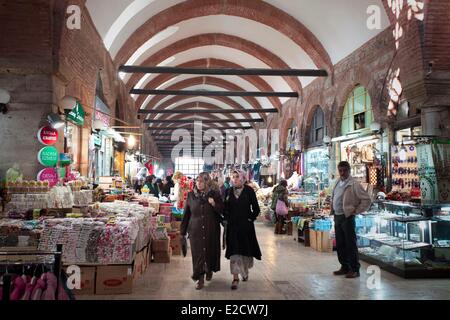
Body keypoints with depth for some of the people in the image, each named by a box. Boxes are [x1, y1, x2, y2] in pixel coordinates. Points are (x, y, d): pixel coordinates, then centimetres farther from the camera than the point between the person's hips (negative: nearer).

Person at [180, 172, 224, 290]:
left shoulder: (214, 194, -2)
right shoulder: (191, 195, 1)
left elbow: (222, 210, 1)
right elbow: (186, 213, 6)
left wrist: (214, 204, -19)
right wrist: (183, 230, 6)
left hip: (211, 230, 0)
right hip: (195, 230, 0)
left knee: (210, 250, 12)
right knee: (197, 253, -2)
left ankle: (209, 270, 39)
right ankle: (200, 278, 7)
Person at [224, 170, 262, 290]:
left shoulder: (249, 191, -3)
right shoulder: (228, 191, 4)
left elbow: (256, 209, -1)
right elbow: (224, 208, 10)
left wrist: (251, 218, -8)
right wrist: (227, 219, -1)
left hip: (246, 226, -1)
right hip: (232, 226, 1)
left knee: (246, 249, 12)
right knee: (234, 251, -4)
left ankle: (245, 271, 37)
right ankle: (235, 278, 0)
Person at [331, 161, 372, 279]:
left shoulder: (354, 184, -11)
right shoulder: (338, 183, 10)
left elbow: (367, 200, -13)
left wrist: (355, 211, -10)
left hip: (347, 217, -7)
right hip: (337, 216, 7)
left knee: (350, 244, -1)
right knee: (340, 244, 13)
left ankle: (355, 270, 9)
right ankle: (344, 267, 25)